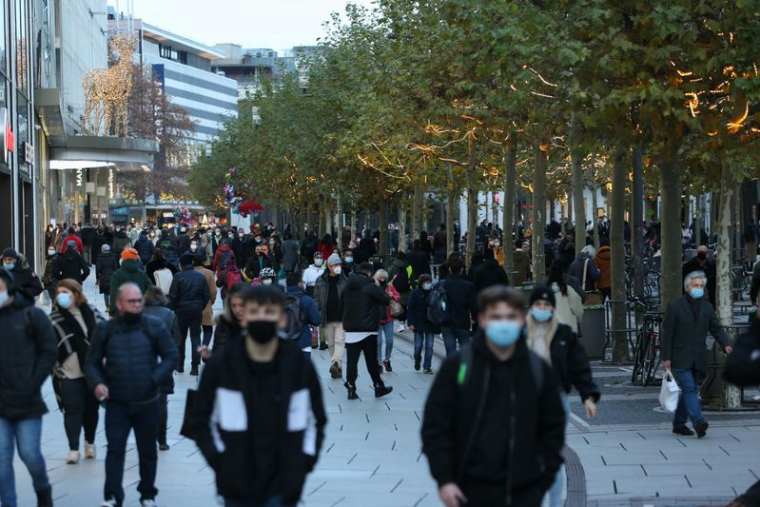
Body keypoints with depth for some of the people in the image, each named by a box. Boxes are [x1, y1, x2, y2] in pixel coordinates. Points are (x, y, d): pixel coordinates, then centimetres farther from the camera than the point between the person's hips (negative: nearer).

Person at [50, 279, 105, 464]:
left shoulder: (91, 313, 3)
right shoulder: (55, 318, -5)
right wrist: (55, 367, -13)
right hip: (69, 374, -3)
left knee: (91, 408, 13)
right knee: (73, 410, -3)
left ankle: (90, 442, 31)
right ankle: (73, 449, 3)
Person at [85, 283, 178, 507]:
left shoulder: (154, 326, -1)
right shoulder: (105, 329, 2)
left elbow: (171, 356, 0)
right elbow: (92, 362, 8)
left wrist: (155, 379, -14)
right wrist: (97, 383, -11)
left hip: (147, 403, 1)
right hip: (116, 404, -1)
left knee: (147, 452, 11)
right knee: (115, 449, -9)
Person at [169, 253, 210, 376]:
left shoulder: (178, 277, -10)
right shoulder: (201, 277, 0)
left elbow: (172, 296, -11)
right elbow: (207, 295, 1)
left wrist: (175, 308, 3)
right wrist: (201, 307, 10)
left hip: (182, 310, -2)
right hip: (197, 311, 2)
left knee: (181, 337, 11)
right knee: (195, 338, 4)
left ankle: (180, 365, 15)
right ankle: (195, 367, -1)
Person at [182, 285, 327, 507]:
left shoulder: (300, 365, -2)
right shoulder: (221, 364, -5)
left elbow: (316, 419, 10)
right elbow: (200, 420, 3)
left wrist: (305, 461, -1)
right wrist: (220, 461, -7)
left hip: (283, 487, -1)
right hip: (237, 484, 1)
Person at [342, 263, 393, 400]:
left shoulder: (348, 287, 8)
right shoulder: (371, 287, -11)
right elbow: (386, 301, -6)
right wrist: (378, 287, 6)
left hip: (351, 329, 4)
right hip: (368, 330, -4)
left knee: (352, 360, 3)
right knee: (372, 360, 6)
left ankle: (350, 389, -2)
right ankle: (379, 387, 16)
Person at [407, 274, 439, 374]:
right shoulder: (415, 293, -3)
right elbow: (411, 309, -3)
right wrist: (410, 323, -9)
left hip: (431, 323, 1)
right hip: (419, 323, -1)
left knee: (429, 346, 0)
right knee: (418, 345, 3)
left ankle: (427, 367, 5)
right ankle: (417, 361, 31)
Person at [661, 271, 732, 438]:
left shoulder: (707, 307, 13)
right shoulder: (675, 306, -2)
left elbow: (716, 328, 11)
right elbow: (666, 334, -3)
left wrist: (725, 344, -10)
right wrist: (666, 358, -9)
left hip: (697, 360, 5)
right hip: (680, 358, -5)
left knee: (689, 391, 8)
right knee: (689, 388, -16)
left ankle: (679, 424, 17)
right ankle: (698, 422, -27)